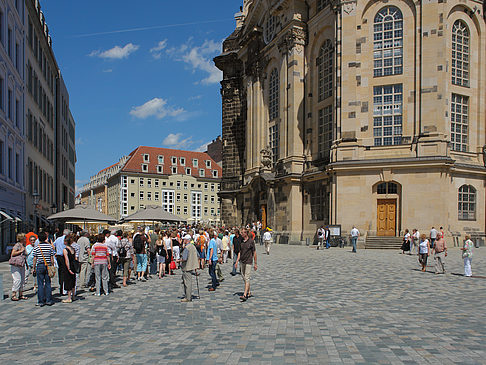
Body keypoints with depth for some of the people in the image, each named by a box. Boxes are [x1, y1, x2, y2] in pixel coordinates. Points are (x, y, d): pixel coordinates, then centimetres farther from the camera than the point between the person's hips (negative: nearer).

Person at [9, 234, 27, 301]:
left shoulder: (23, 246, 17)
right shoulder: (17, 245, -8)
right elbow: (12, 254, -14)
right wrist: (21, 251, -13)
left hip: (22, 265, 8)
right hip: (15, 265, -8)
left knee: (22, 280, 8)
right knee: (17, 280, -12)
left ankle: (20, 294, 15)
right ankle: (13, 295, -6)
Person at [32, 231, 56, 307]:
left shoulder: (37, 247, -4)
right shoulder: (49, 246, -1)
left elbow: (35, 259, -2)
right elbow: (52, 258, 1)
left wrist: (34, 268, 7)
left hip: (39, 266, -1)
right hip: (48, 266, 1)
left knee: (40, 284, 3)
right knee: (48, 284, 8)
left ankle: (41, 301, 6)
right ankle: (48, 300, 10)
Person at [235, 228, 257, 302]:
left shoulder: (251, 241, -10)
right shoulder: (241, 241, 7)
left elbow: (254, 253, -7)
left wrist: (255, 264, -7)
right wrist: (237, 261, 4)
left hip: (249, 262, -7)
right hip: (242, 262, 7)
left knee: (247, 278, -10)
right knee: (244, 278, 13)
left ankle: (245, 295, -13)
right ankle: (249, 292, 28)